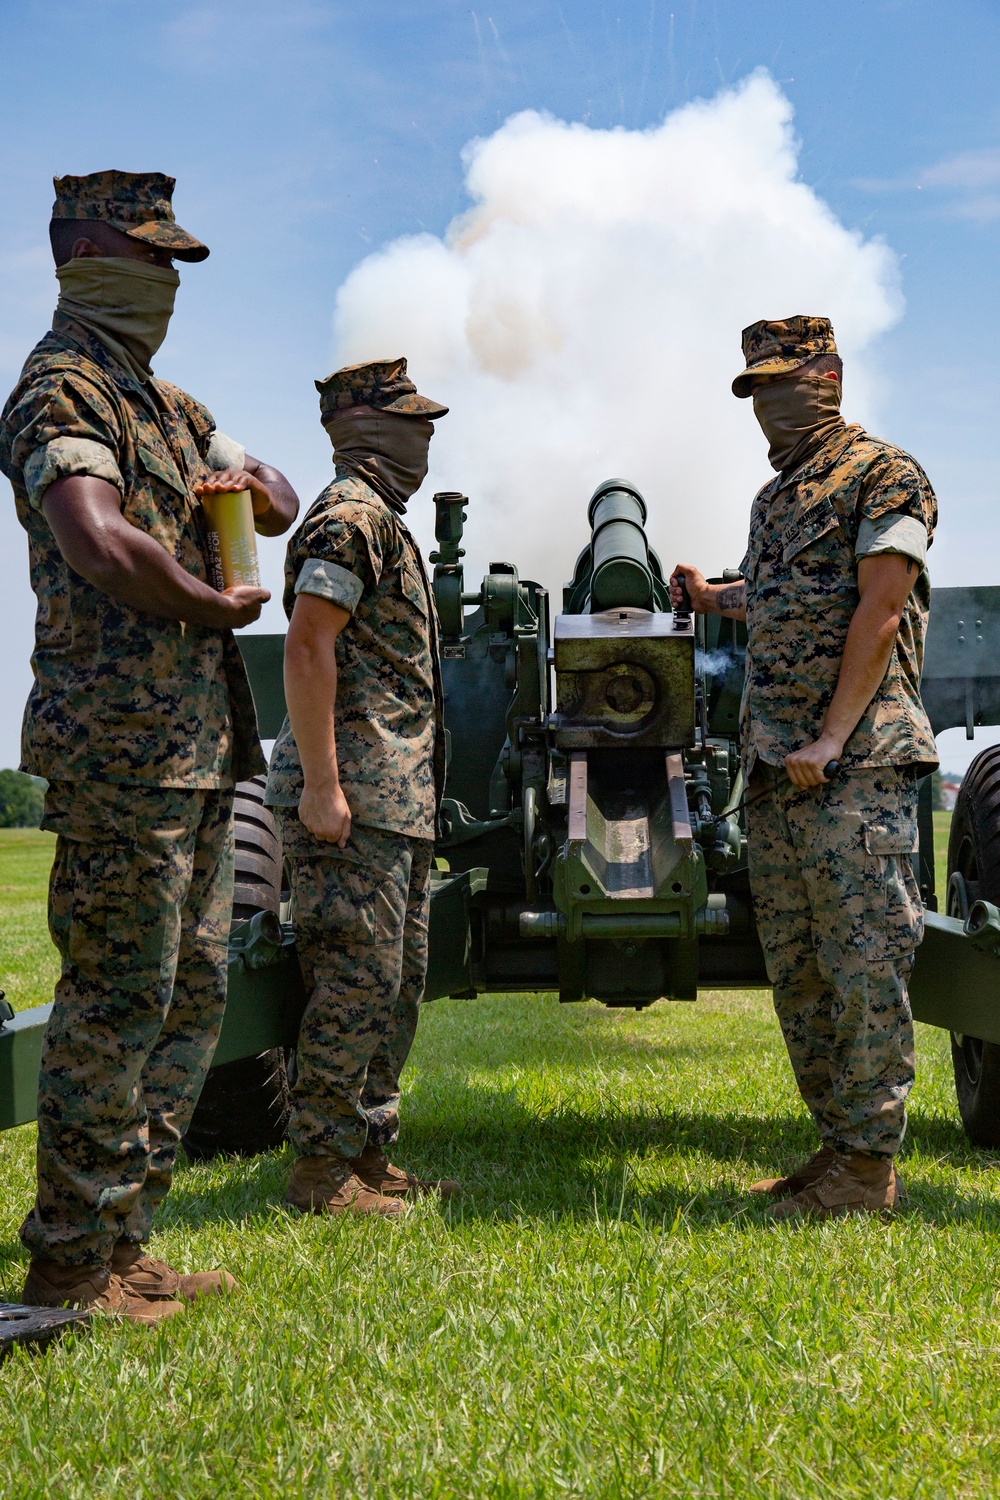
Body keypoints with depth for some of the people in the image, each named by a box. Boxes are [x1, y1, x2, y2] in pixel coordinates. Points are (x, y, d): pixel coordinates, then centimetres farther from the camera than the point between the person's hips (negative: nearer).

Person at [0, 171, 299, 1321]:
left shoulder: (167, 404, 21)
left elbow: (282, 501, 31)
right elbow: (99, 544, -26)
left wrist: (246, 485, 7)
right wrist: (221, 606, -12)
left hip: (199, 742, 10)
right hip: (122, 740, -10)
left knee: (194, 992, 12)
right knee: (119, 999, -7)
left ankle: (121, 1241, 21)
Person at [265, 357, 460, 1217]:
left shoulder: (381, 520, 22)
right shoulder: (353, 512, -10)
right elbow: (306, 647, -19)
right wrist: (320, 784, -23)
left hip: (397, 801, 10)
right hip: (354, 798, -10)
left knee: (398, 983, 13)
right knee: (357, 982, -7)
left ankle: (369, 1154, 20)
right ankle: (324, 1170, 0)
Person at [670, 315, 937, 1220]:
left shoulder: (884, 476, -5)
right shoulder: (774, 498, 20)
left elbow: (877, 615, -13)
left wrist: (832, 739, -18)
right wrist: (710, 597, 28)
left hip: (858, 761, -9)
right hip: (774, 768, 9)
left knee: (864, 965, -6)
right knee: (797, 971, 10)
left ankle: (867, 1166, 1)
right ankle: (839, 1143, 19)